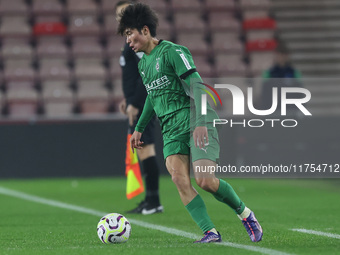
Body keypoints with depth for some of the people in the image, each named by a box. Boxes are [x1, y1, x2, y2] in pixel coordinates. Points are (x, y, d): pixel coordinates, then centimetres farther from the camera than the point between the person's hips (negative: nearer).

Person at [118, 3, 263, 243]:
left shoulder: (173, 52, -10)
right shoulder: (143, 63, 17)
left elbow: (196, 86, -16)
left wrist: (201, 123, -25)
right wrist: (139, 128, 32)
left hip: (196, 125, -7)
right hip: (171, 130, 7)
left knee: (205, 180, -16)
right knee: (180, 180, -14)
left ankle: (245, 214, 8)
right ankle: (211, 232, -13)